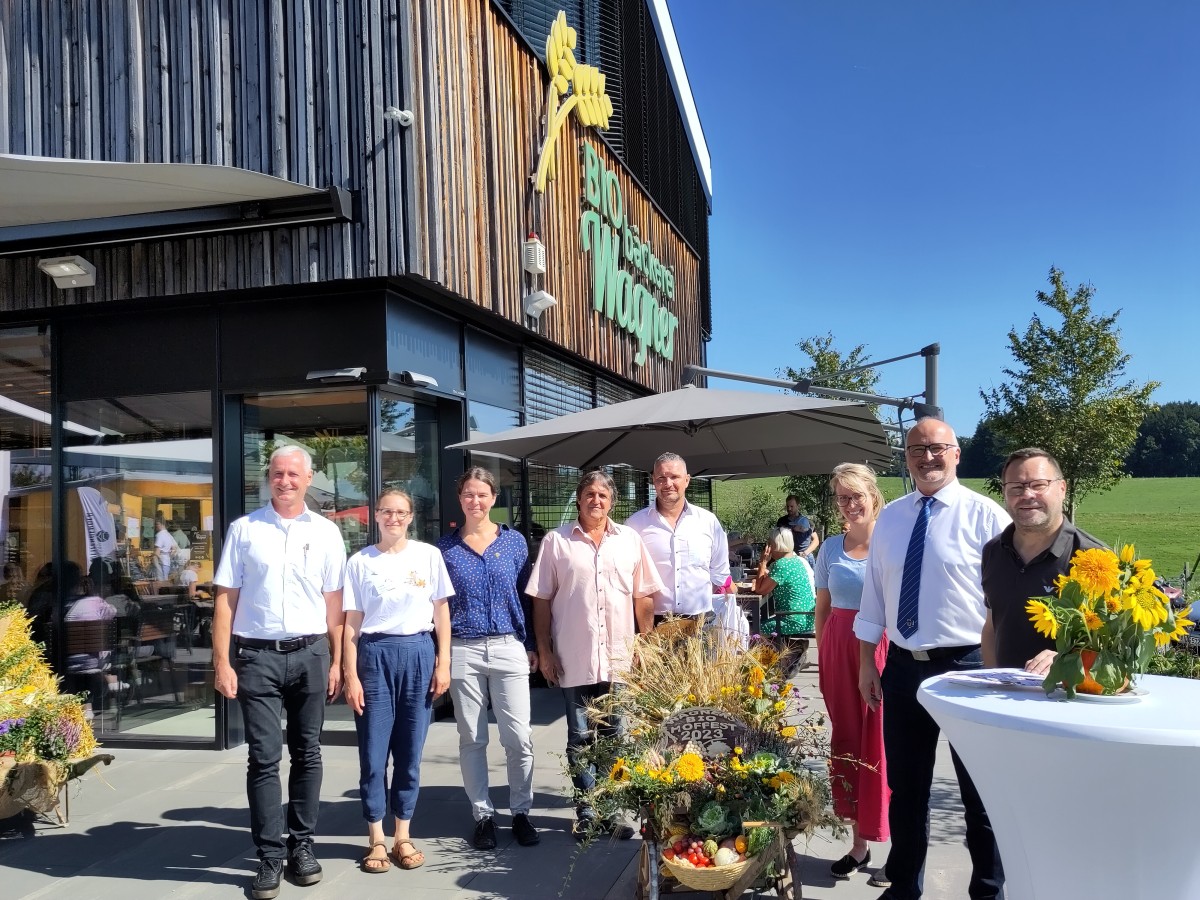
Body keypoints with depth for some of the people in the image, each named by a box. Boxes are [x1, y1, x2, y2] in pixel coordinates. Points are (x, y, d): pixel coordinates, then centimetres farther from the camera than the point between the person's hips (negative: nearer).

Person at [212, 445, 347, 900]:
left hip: (310, 654, 2)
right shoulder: (244, 529, 3)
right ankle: (270, 856, 9)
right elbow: (226, 599, 1)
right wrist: (222, 662, -5)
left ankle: (301, 844, 22)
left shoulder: (326, 532, 6)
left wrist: (336, 662, 4)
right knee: (264, 757, 0)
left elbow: (334, 603, 7)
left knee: (307, 754, 9)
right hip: (258, 656, -1)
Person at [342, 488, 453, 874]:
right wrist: (351, 676, -3)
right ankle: (376, 839, 16)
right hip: (375, 654, -1)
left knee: (410, 751, 8)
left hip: (418, 653, 1)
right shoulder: (360, 562, 2)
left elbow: (441, 613, 7)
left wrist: (443, 664, 1)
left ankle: (403, 836, 21)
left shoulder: (429, 555, 3)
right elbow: (352, 623, 2)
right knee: (373, 752, 2)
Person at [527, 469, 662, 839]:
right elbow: (541, 599, 1)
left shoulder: (629, 539, 6)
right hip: (574, 658, -1)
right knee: (580, 739, 9)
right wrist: (544, 650, -3)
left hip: (620, 657, 2)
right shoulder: (556, 541, 1)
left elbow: (643, 596, 8)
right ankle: (586, 812, 20)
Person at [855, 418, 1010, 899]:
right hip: (903, 667, 5)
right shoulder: (890, 517, 6)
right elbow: (873, 592, 9)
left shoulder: (984, 514, -9)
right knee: (904, 786, 17)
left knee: (979, 788, 13)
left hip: (967, 665, -4)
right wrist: (867, 661, 8)